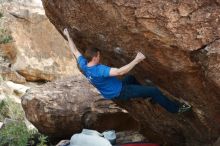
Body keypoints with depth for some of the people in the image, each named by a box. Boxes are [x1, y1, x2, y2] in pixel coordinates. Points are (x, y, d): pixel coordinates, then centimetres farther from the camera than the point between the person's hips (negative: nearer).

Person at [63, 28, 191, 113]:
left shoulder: (83, 65, -11)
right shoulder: (99, 70, -36)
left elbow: (75, 50, 5)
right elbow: (120, 72, -44)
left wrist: (68, 36, 13)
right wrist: (137, 60, -42)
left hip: (114, 89, 9)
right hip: (119, 93, -9)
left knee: (131, 78, 36)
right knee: (154, 91, -6)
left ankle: (146, 96, 50)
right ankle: (175, 108, 10)